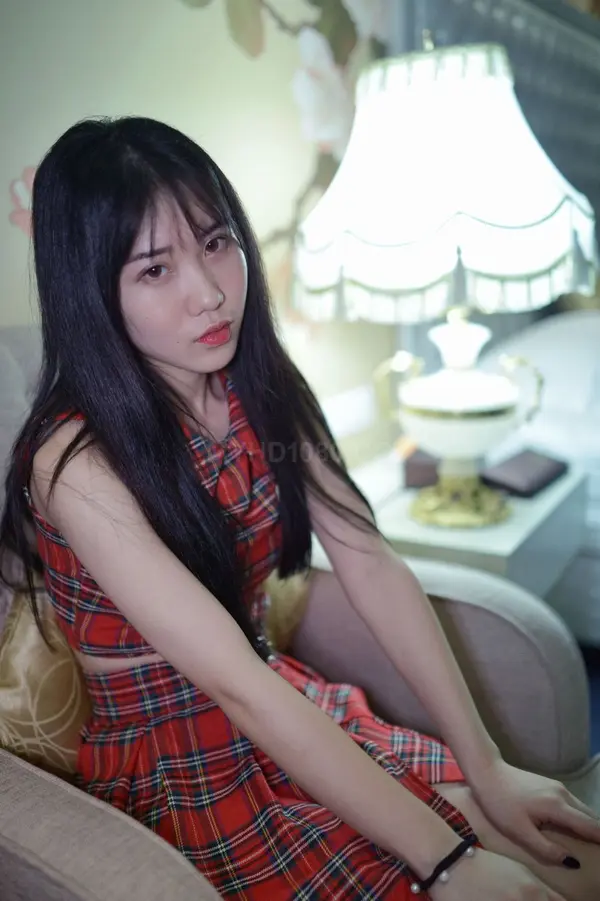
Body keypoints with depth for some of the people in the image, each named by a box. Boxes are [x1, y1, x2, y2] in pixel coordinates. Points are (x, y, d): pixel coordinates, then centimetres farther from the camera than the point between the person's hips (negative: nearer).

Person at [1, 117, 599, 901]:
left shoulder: (261, 386, -4)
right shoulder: (79, 462, -23)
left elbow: (372, 567, -8)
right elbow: (236, 685, -27)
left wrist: (488, 767, -11)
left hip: (289, 718, 5)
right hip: (176, 779, -5)